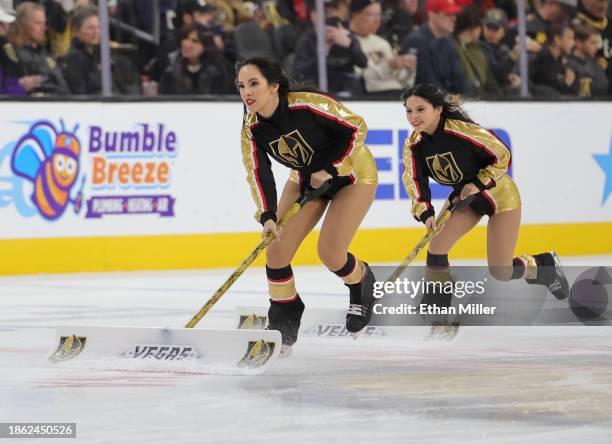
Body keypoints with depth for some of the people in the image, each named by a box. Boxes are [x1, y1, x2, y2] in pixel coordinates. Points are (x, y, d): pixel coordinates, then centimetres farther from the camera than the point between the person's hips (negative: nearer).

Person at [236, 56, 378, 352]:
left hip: (350, 172, -6)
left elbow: (356, 128, -22)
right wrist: (267, 216, -27)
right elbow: (258, 173, -14)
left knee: (329, 253, -14)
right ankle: (283, 325, 9)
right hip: (307, 177, 6)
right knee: (276, 248, -7)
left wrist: (329, 169, -22)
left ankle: (362, 284, 21)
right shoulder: (252, 128, -16)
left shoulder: (308, 105, -32)